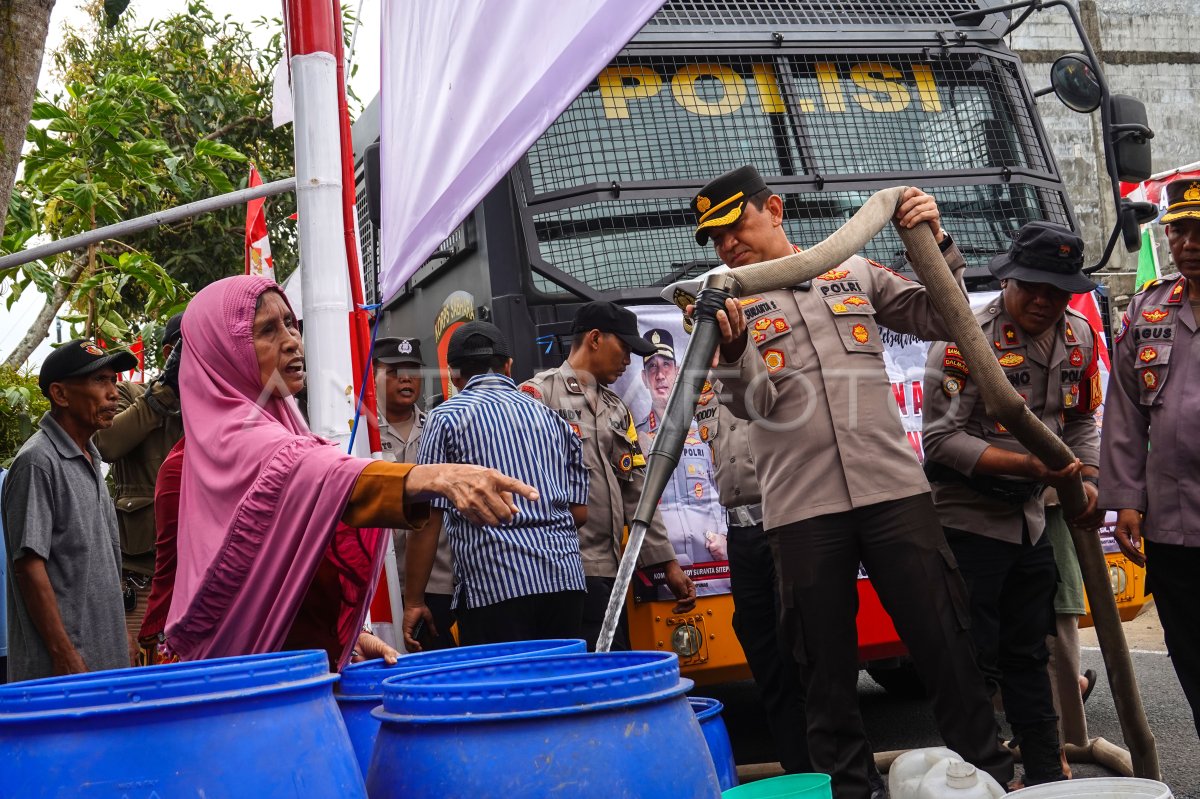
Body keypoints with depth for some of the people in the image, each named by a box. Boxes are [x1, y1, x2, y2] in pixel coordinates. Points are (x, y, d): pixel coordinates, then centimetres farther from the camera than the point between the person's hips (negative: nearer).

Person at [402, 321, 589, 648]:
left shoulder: (447, 417, 3)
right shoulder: (551, 417, 17)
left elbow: (427, 518, -2)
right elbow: (580, 513, 16)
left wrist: (413, 602, 3)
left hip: (494, 587, -5)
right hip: (566, 581, 5)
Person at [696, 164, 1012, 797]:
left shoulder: (855, 272, 13)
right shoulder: (729, 304, 6)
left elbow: (940, 320, 13)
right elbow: (751, 405, -8)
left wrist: (934, 245, -1)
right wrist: (732, 357, -29)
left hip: (894, 489, 1)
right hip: (802, 509, -1)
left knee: (944, 642, 5)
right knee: (827, 667, 6)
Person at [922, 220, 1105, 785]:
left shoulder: (1079, 337, 3)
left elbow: (1082, 421, 16)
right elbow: (941, 438, -21)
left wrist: (1088, 481, 0)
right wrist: (1029, 466, -26)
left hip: (1031, 521, 7)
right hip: (967, 521, -7)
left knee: (1028, 654, 17)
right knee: (974, 663, -2)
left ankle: (1046, 776, 27)